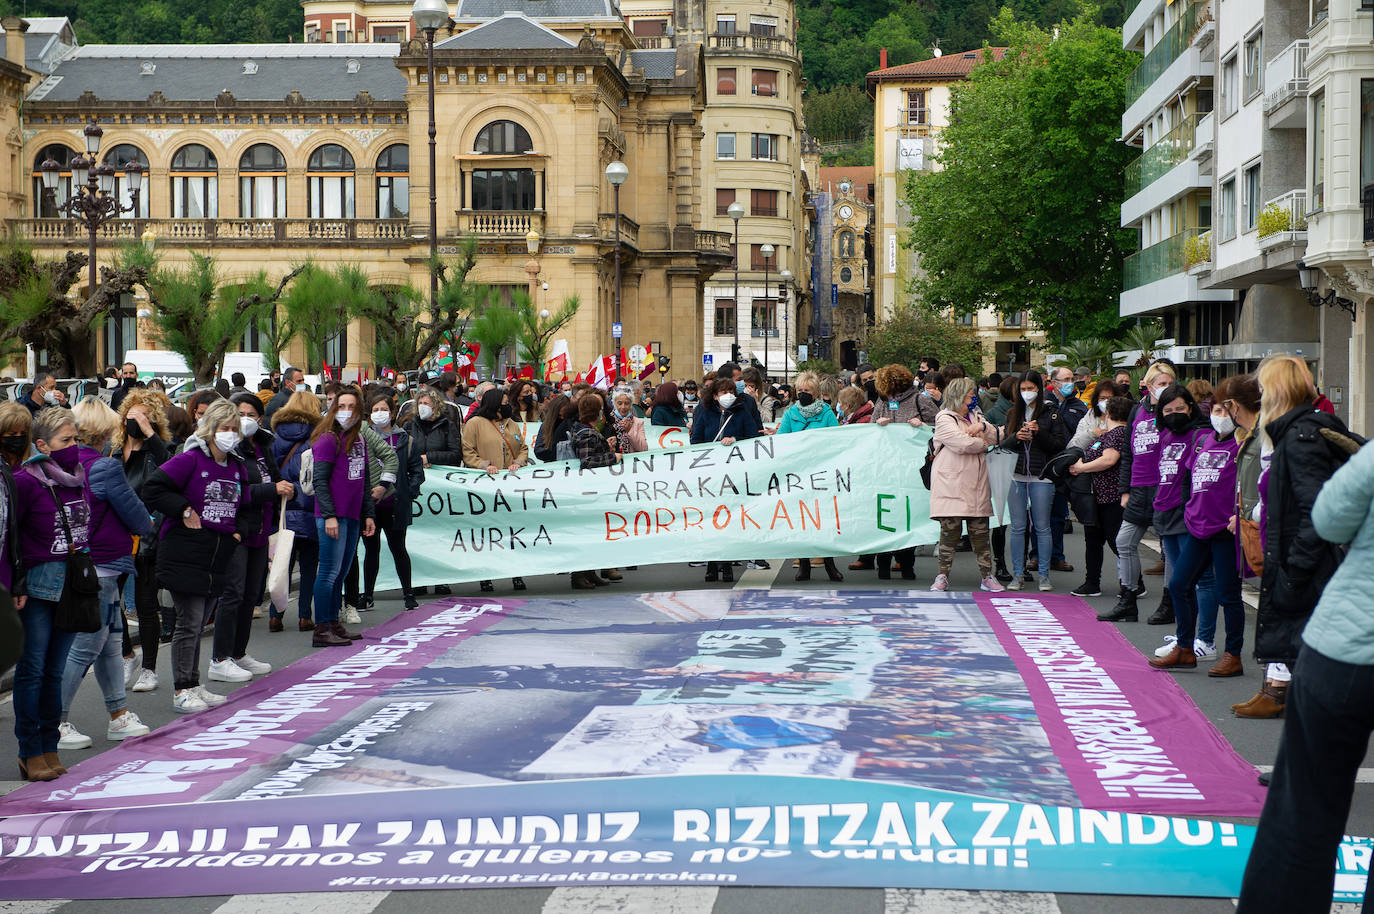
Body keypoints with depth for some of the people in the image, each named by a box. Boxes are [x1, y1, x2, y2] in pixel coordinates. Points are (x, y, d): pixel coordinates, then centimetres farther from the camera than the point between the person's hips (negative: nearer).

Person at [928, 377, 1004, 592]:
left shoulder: (975, 417, 20)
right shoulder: (944, 419, -3)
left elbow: (998, 438, 13)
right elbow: (962, 443, -17)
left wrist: (983, 427, -6)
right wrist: (984, 443, 0)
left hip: (976, 484, 6)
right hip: (951, 484, -6)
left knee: (980, 532, 5)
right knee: (950, 530, -5)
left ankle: (987, 577, 10)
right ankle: (943, 577, 3)